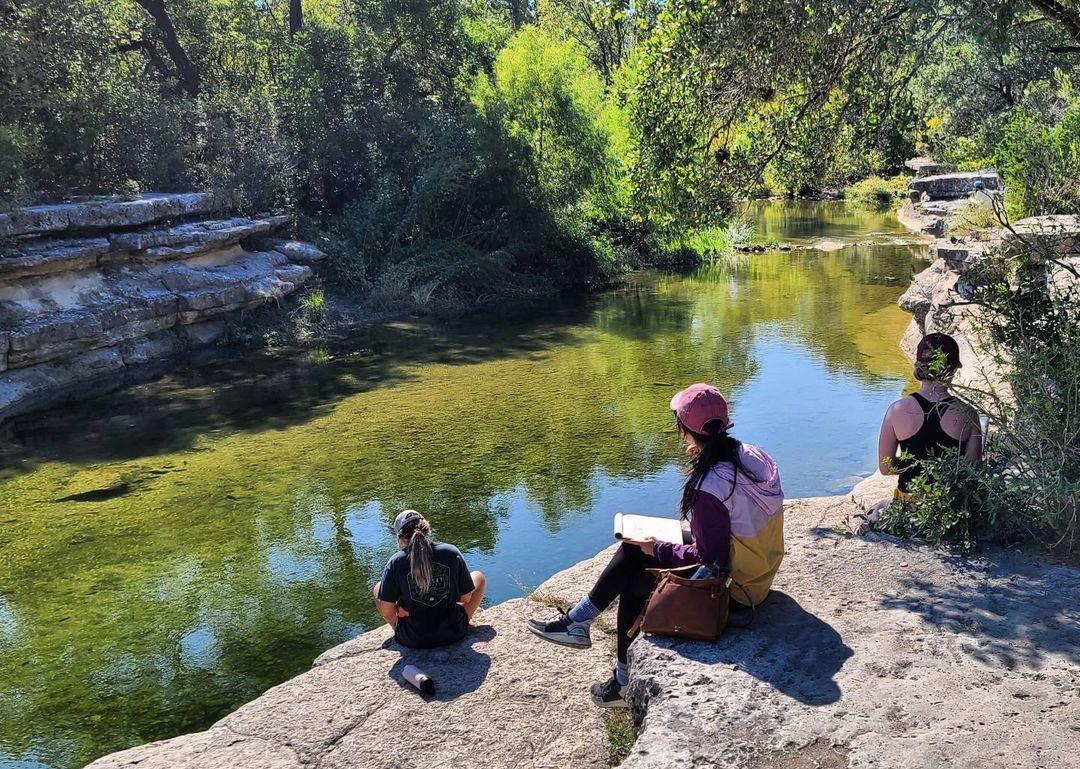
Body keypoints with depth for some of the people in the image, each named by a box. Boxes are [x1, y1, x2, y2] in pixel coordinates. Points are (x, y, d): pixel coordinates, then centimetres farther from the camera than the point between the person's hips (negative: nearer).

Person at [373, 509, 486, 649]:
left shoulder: (395, 562, -14)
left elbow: (386, 611, -10)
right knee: (478, 577, 23)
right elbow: (466, 598, -3)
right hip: (453, 634, 0)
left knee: (378, 588, 23)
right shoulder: (451, 552, -12)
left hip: (412, 641, 0)